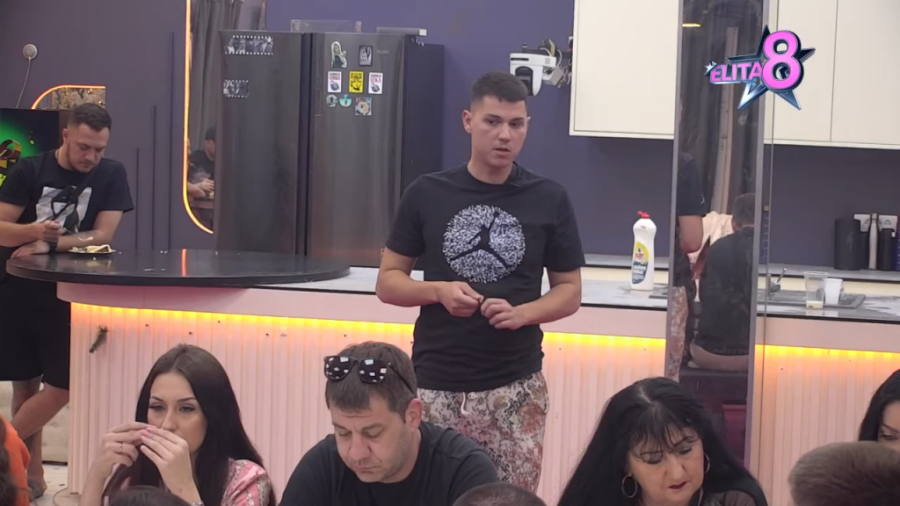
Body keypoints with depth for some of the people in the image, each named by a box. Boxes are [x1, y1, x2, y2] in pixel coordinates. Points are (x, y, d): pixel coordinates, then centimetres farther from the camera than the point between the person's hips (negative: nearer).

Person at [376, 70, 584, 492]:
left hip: (515, 388, 0)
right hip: (435, 385, 0)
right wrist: (438, 291, -13)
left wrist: (521, 313, -12)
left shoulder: (549, 200, 2)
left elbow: (569, 291, 7)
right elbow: (388, 282, 7)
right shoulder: (427, 194, 2)